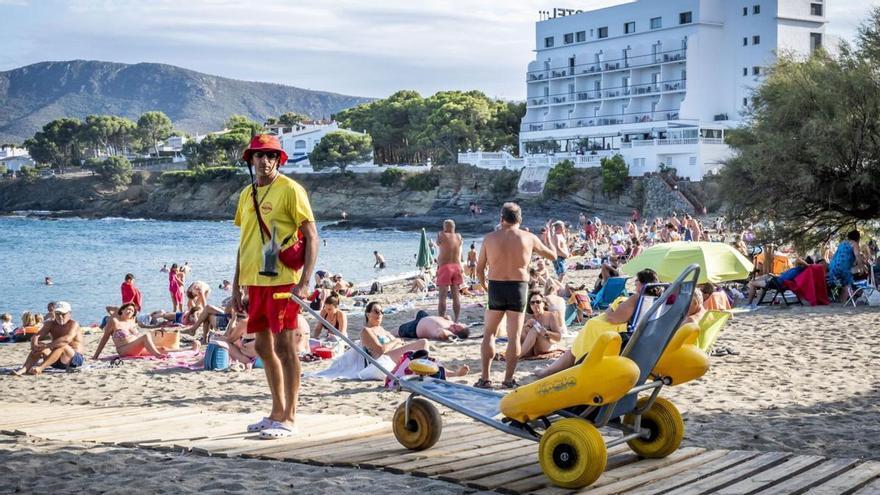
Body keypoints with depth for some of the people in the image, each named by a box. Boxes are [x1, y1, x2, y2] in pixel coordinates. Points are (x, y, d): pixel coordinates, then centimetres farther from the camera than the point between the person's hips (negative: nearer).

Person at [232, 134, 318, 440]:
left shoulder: (290, 190, -7)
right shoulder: (247, 194, 14)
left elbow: (312, 237, -10)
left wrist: (303, 282, -18)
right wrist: (236, 285, 17)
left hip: (282, 281, -7)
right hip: (254, 282, 7)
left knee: (284, 346, -5)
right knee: (264, 347, 12)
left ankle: (288, 418, 0)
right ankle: (277, 411, 23)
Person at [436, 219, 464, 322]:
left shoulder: (441, 235, -5)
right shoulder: (458, 236, 7)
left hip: (444, 267, -4)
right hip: (457, 267, 4)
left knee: (442, 297, -3)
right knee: (456, 297, 9)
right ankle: (456, 321, 10)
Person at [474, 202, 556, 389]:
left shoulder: (489, 238, 0)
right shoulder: (528, 238, -1)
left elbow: (479, 269, 3)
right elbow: (553, 256, 12)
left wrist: (484, 285, 21)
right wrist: (548, 241, 32)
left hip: (495, 287, 1)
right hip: (518, 288, -1)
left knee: (489, 333, 12)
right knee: (514, 336, 5)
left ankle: (484, 378, 7)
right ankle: (508, 379, 4)